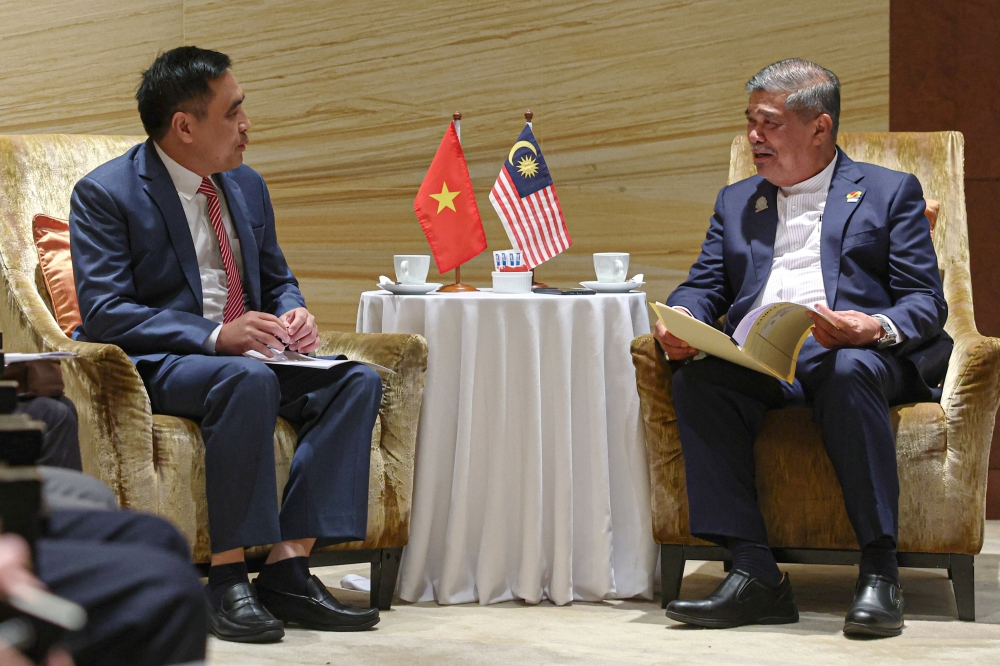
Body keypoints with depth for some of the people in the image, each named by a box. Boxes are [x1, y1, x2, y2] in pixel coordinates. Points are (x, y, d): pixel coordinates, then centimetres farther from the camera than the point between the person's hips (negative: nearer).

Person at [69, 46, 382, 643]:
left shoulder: (247, 186, 14)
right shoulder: (105, 194, -8)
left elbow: (278, 279, 24)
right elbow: (104, 312, -16)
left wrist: (294, 313, -2)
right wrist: (214, 336, -26)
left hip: (245, 353, 7)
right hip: (152, 365, -7)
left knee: (359, 381, -18)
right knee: (248, 380, -38)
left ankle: (289, 566, -25)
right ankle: (228, 578, -32)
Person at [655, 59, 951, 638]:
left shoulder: (890, 192, 16)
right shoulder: (736, 202, 29)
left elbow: (926, 301, 5)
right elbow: (704, 287, 19)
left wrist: (877, 328, -19)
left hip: (857, 355, -3)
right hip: (757, 364, 3)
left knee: (849, 371, -40)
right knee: (695, 379, -31)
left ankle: (879, 570, -35)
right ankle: (755, 574, -34)